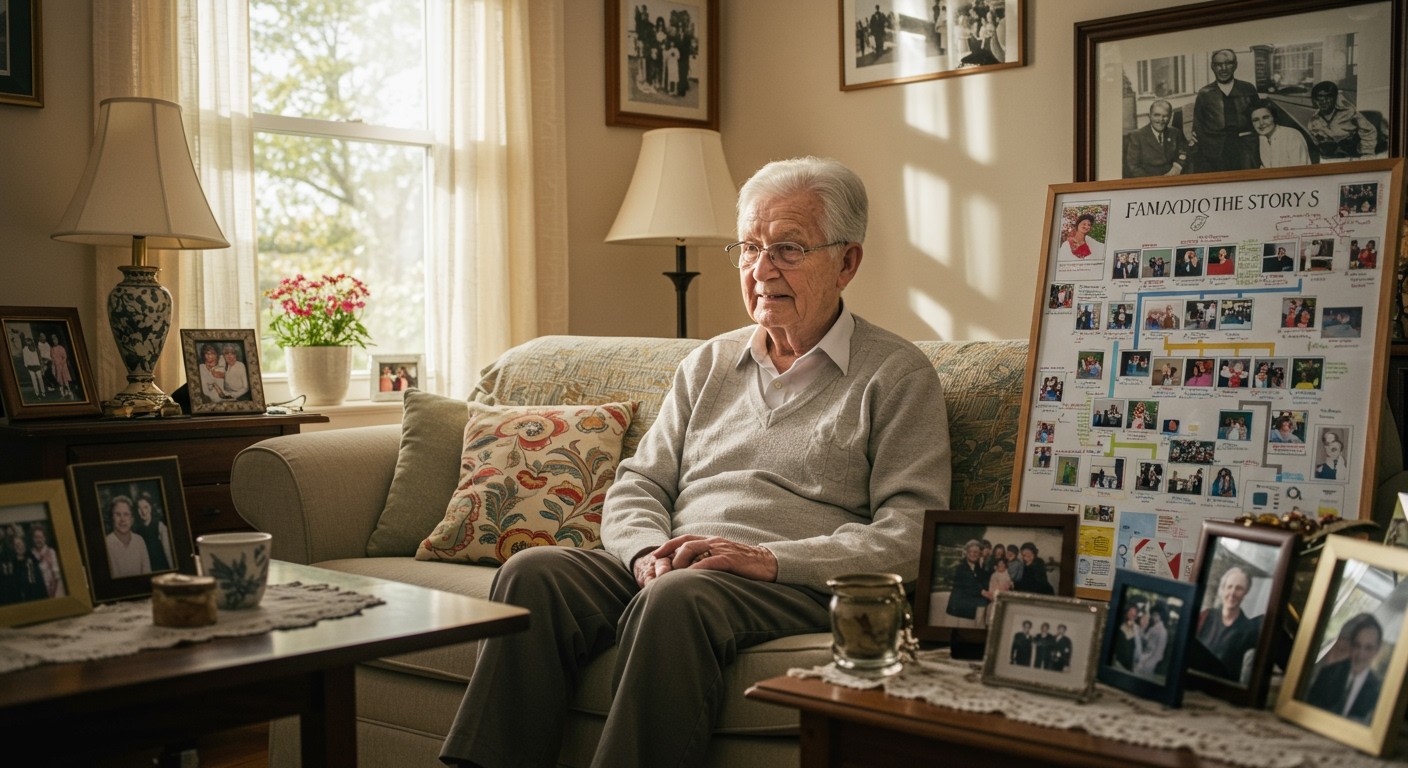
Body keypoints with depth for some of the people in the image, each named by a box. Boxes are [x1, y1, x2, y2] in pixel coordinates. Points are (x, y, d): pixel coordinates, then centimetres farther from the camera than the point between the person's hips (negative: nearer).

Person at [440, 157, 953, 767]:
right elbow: (637, 485, 17)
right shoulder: (709, 364, 22)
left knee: (678, 597, -36)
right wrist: (649, 552, -7)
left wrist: (770, 559, -17)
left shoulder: (898, 374, 5)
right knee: (534, 572, -22)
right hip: (668, 570, 5)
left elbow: (911, 536, -6)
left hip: (799, 588, -5)